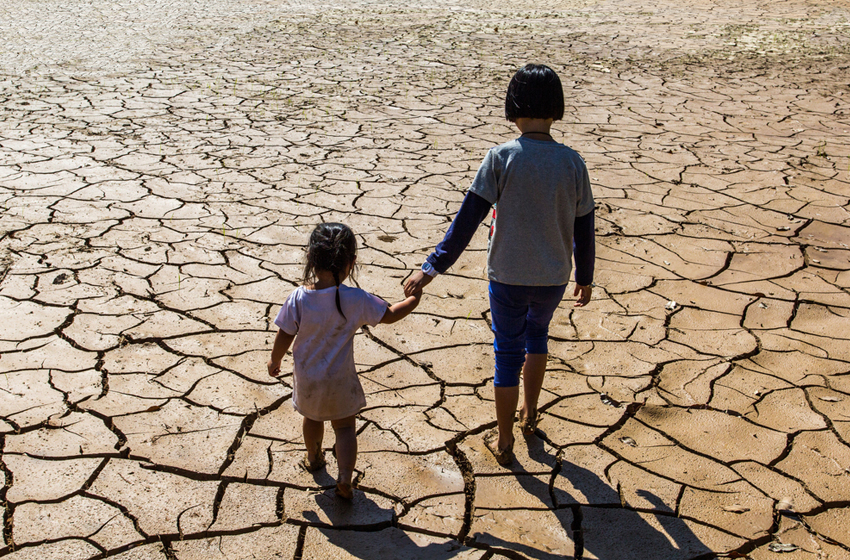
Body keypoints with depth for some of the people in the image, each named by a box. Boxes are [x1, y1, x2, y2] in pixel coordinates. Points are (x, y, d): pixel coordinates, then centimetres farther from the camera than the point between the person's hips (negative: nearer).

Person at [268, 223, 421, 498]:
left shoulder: (298, 298, -20)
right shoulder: (356, 300, -23)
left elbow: (284, 337, -10)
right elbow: (390, 314, -10)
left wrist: (274, 362, 9)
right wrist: (414, 298, 9)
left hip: (307, 377, 2)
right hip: (340, 380, -2)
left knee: (312, 418, 28)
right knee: (344, 426, 17)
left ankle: (314, 457, 51)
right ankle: (345, 478, 7)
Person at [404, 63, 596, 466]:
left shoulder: (501, 158, -15)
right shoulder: (572, 163, -8)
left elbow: (467, 220, -18)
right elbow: (583, 229, 0)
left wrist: (432, 267, -14)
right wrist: (585, 276, 15)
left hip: (507, 277, -3)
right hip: (553, 278, 3)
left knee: (509, 353, 13)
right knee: (537, 333, 30)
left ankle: (503, 441, 26)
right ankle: (529, 414, 41)